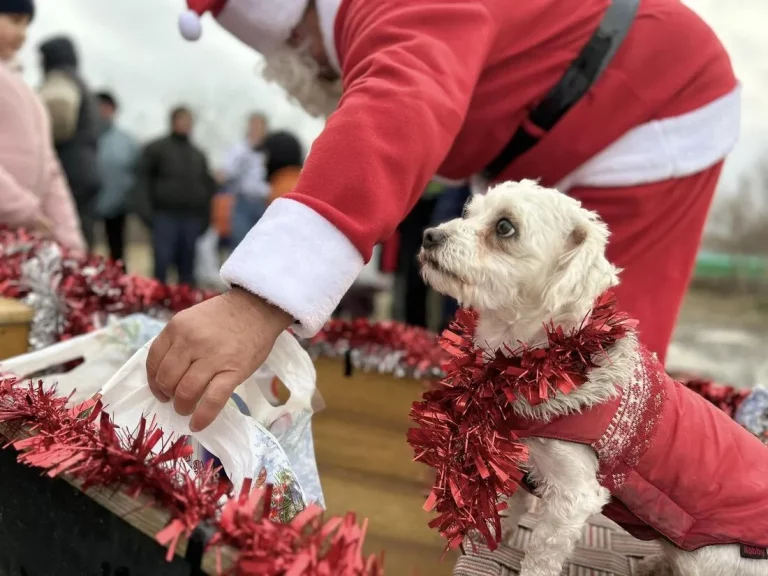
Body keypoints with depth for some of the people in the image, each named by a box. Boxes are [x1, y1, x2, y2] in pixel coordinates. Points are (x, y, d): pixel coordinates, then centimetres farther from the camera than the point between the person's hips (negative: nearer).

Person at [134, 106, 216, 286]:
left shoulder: (198, 155, 18)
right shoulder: (156, 149, 5)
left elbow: (208, 187, 20)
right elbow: (142, 179, 0)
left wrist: (205, 217, 12)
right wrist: (145, 211, -10)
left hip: (192, 218, 4)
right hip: (164, 216, -4)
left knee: (187, 267, 6)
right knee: (162, 263, -8)